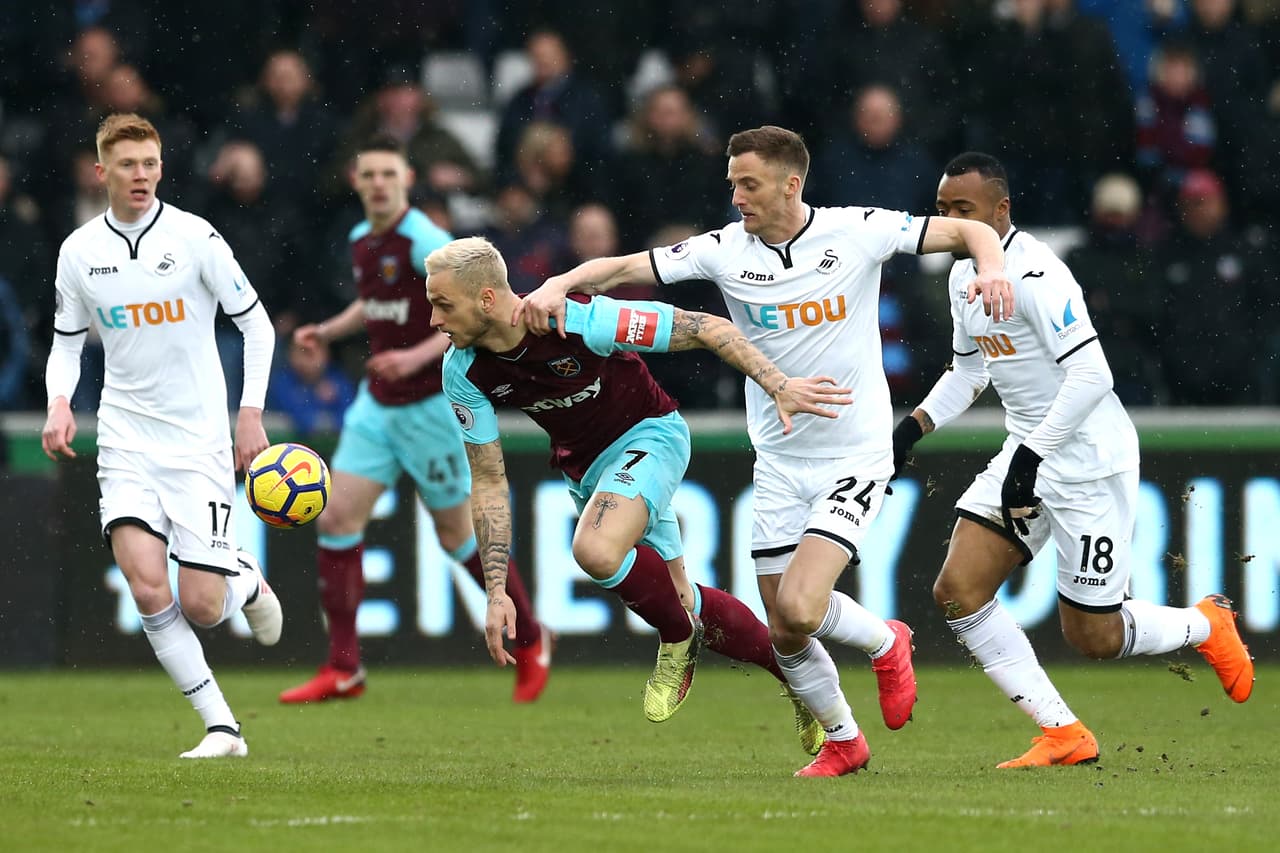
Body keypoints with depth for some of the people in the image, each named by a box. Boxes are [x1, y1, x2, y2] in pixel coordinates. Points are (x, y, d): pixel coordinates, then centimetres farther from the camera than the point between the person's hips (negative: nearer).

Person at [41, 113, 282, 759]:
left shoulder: (194, 238, -7)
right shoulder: (79, 251, 2)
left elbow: (256, 323, 1)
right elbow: (67, 340, 15)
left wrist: (251, 412, -6)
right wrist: (59, 403, -4)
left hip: (198, 440, -2)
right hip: (125, 438, 2)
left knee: (201, 607, -7)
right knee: (147, 590, -17)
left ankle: (245, 579, 30)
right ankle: (220, 728, -6)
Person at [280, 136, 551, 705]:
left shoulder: (426, 242, -18)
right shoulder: (362, 241, 6)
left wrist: (419, 356, -30)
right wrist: (329, 331, 10)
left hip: (430, 404, -7)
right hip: (377, 403, 7)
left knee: (458, 535, 4)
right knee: (337, 518, -5)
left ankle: (530, 641, 26)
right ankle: (343, 669, -2)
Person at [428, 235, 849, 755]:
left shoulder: (579, 321, -32)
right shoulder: (464, 371, -16)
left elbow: (704, 328, -23)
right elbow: (488, 481, -8)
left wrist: (778, 386, -30)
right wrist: (497, 591, -14)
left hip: (649, 434, -6)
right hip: (583, 467, 6)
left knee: (596, 550, -33)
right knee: (684, 605, 11)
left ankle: (678, 641, -5)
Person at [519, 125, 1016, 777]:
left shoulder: (857, 231, -10)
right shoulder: (726, 249, -5)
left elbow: (968, 231, -3)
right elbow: (623, 269, -7)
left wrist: (991, 270, -24)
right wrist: (557, 285, -25)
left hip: (855, 455, -4)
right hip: (778, 463, 4)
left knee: (799, 607, -21)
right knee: (784, 634, 5)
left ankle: (885, 643, 12)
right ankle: (843, 742, 31)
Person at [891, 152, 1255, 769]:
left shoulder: (1034, 275, -21)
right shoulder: (965, 275, 9)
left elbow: (1091, 375, -26)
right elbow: (970, 371, 22)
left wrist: (1031, 455, -27)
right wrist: (914, 425, 7)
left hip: (1088, 459, -9)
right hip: (1026, 455, 9)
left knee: (1092, 638, -2)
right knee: (957, 590, -8)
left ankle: (1207, 624, 29)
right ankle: (1063, 736, -1)